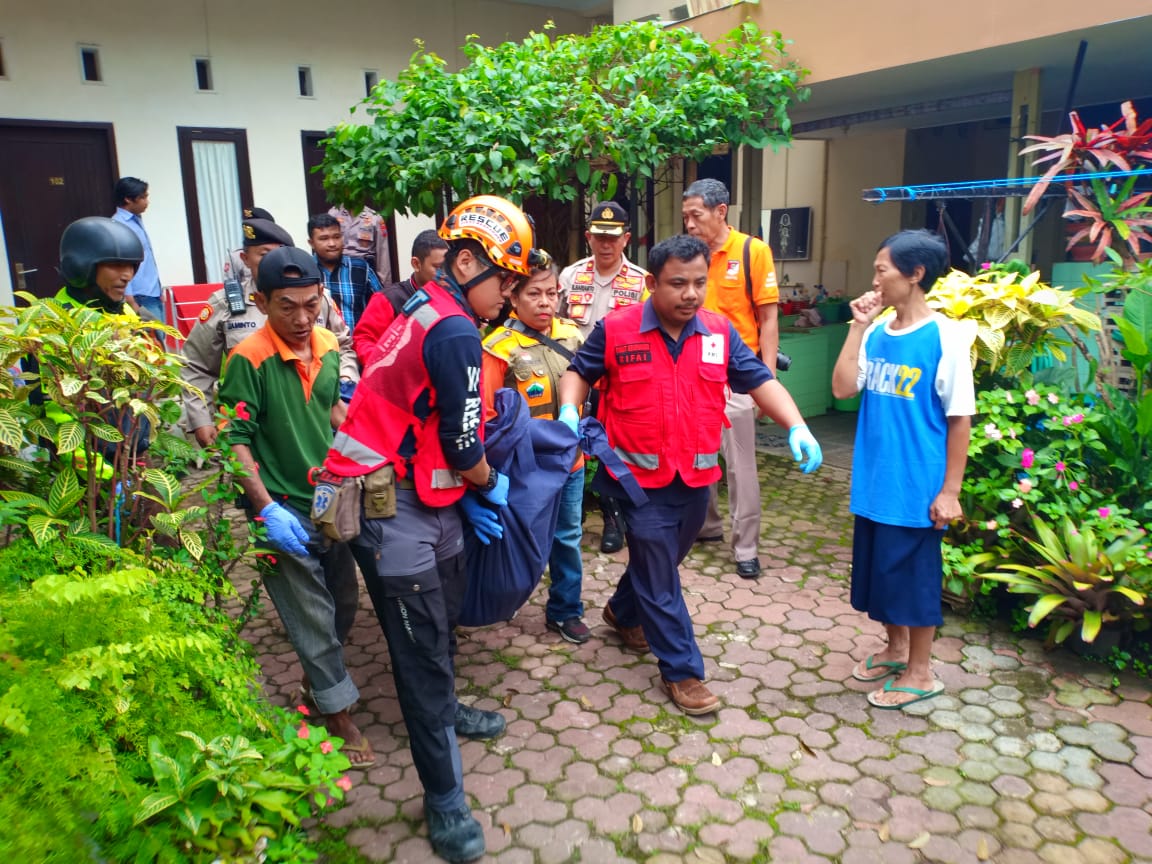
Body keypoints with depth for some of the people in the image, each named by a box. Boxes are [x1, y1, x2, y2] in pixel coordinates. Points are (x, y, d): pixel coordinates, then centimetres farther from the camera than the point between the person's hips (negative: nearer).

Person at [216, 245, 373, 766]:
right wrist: (267, 508, -22)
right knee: (313, 616, 5)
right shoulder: (250, 360, -17)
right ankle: (339, 712, 23)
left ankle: (317, 675, 44)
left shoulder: (327, 346, 0)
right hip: (284, 508, -6)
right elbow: (235, 441, -16)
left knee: (344, 603, 19)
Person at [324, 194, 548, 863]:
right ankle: (445, 800, 10)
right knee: (423, 646, -2)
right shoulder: (456, 332, -19)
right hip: (391, 508, -10)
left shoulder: (430, 313, 13)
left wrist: (471, 494, 11)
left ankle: (444, 713, 48)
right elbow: (462, 441, -17)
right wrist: (491, 485, 3)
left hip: (426, 498, 10)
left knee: (444, 615, 24)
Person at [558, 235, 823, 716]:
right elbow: (579, 372, 5)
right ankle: (682, 671, 17)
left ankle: (623, 613, 50)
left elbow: (759, 381, 2)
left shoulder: (720, 332, 0)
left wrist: (796, 427, -12)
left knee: (660, 562, 22)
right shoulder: (615, 331, -9)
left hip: (697, 478, 4)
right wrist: (569, 410, -15)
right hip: (642, 478, -4)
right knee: (660, 578, 3)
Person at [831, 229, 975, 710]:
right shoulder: (877, 334, 3)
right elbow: (842, 388, -5)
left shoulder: (945, 336, -14)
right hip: (874, 481, 6)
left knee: (913, 574, 6)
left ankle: (921, 672, 24)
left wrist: (950, 490, -12)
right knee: (879, 568, 18)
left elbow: (960, 418, -12)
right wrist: (857, 328, -7)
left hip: (917, 485, -6)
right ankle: (896, 649, 38)